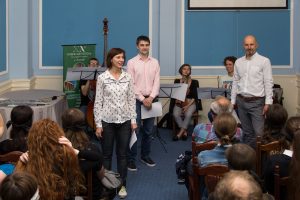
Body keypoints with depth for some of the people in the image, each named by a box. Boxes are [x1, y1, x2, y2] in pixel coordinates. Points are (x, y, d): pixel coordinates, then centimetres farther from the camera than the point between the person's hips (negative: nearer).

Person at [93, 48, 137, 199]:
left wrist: (133, 120, 1)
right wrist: (98, 124, -7)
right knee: (107, 154, 8)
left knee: (122, 154, 9)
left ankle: (122, 185, 20)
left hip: (124, 121, 2)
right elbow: (98, 102, -4)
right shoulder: (102, 78, -6)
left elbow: (131, 99, 5)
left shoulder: (128, 77, 1)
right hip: (107, 121, -2)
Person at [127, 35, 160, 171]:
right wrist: (142, 99, -12)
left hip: (150, 99, 4)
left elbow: (156, 82, 3)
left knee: (148, 130, 9)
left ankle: (145, 156, 22)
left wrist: (151, 98, -10)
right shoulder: (132, 62, -3)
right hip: (136, 99, -3)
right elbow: (131, 84, -7)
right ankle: (131, 159, -1)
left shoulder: (155, 62, 8)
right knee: (135, 130, -6)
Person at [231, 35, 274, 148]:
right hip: (241, 101, 5)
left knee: (259, 133, -10)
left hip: (257, 102, -4)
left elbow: (268, 83, -7)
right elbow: (235, 82, 13)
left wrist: (268, 102, -12)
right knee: (247, 133, 11)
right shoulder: (238, 62, 10)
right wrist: (233, 101, 11)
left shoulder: (264, 61, -4)